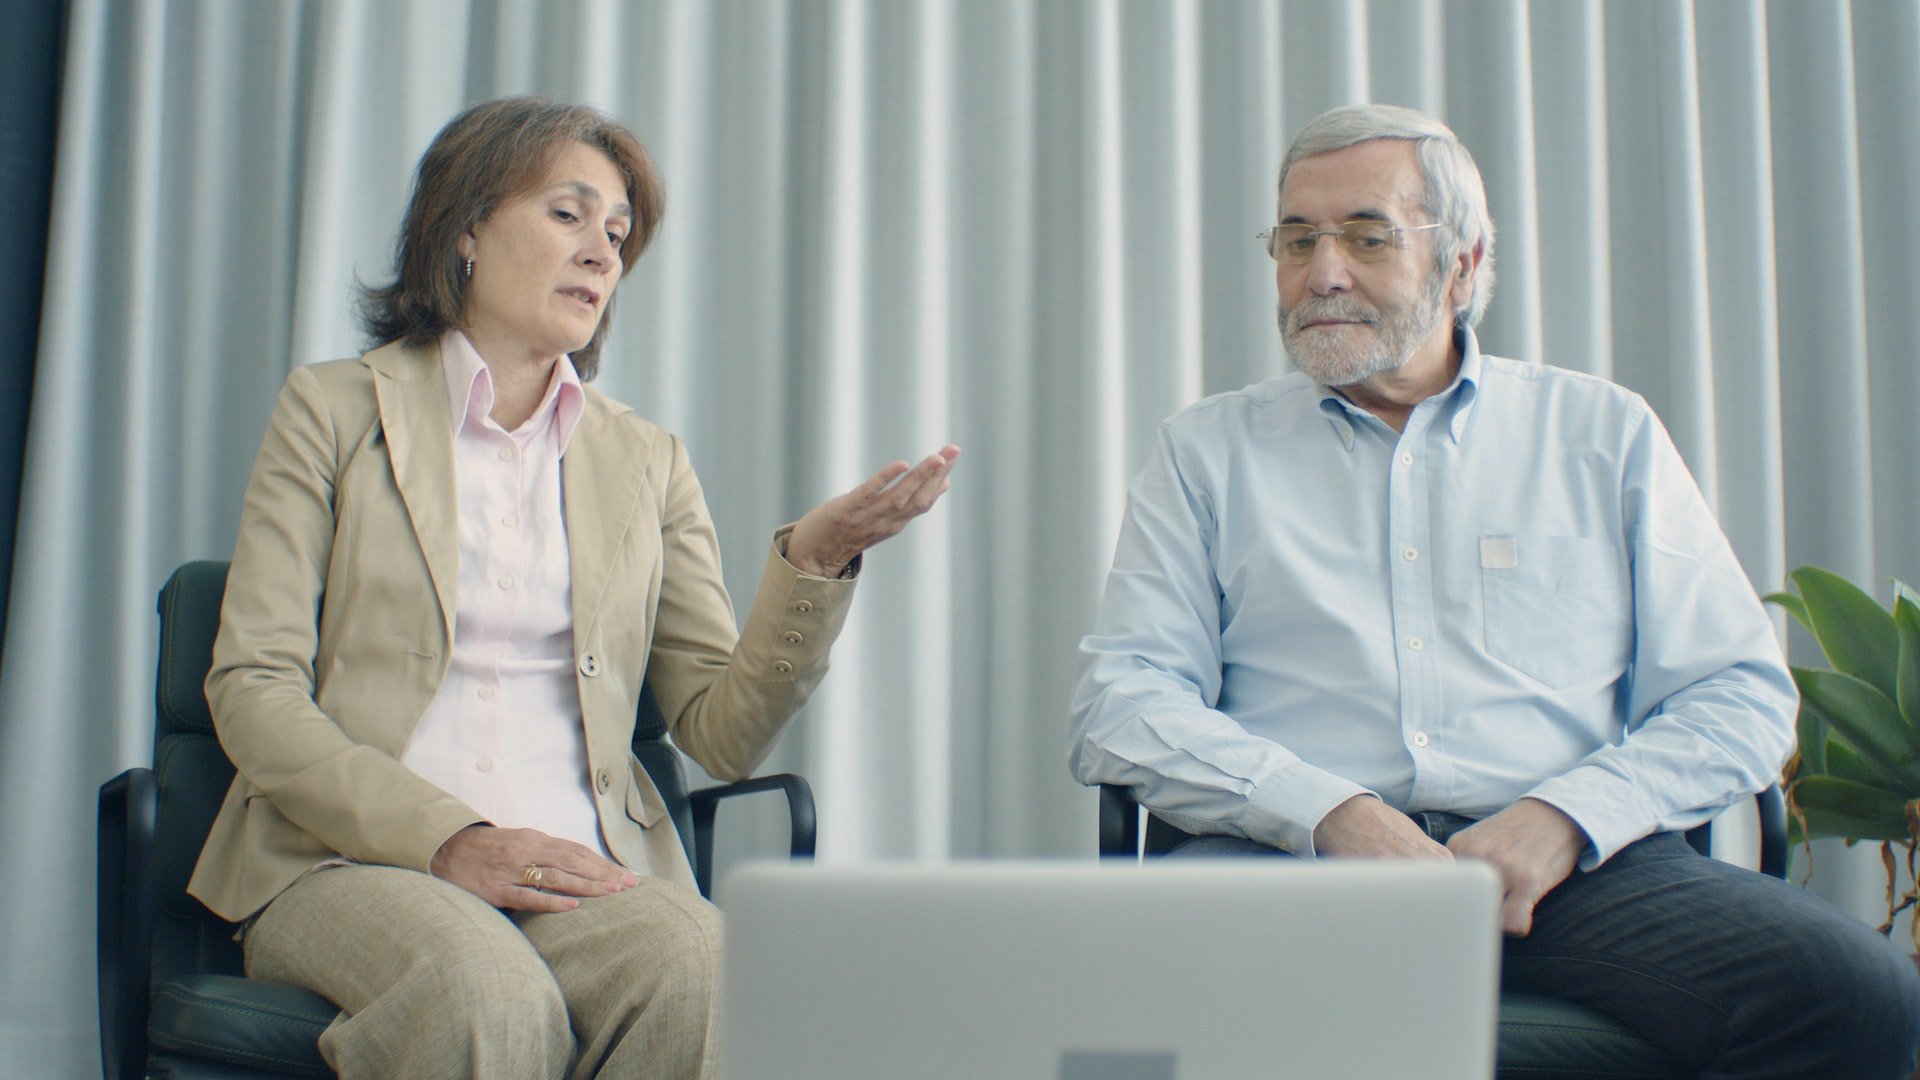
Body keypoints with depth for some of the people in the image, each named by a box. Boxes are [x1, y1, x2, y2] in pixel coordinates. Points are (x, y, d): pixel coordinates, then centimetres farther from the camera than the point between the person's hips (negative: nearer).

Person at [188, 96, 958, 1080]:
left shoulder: (645, 461, 17)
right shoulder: (336, 408, 9)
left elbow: (722, 733, 8)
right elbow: (251, 689, 0)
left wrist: (811, 562, -9)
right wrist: (450, 839, -14)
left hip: (582, 865, 3)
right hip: (351, 859, -3)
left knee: (704, 974, -32)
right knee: (491, 997, -37)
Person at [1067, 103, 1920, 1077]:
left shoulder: (1605, 434, 18)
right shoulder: (1207, 451, 17)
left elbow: (1741, 697, 12)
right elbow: (1120, 704, 5)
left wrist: (1563, 817, -7)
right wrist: (1333, 812, -11)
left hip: (1571, 864, 2)